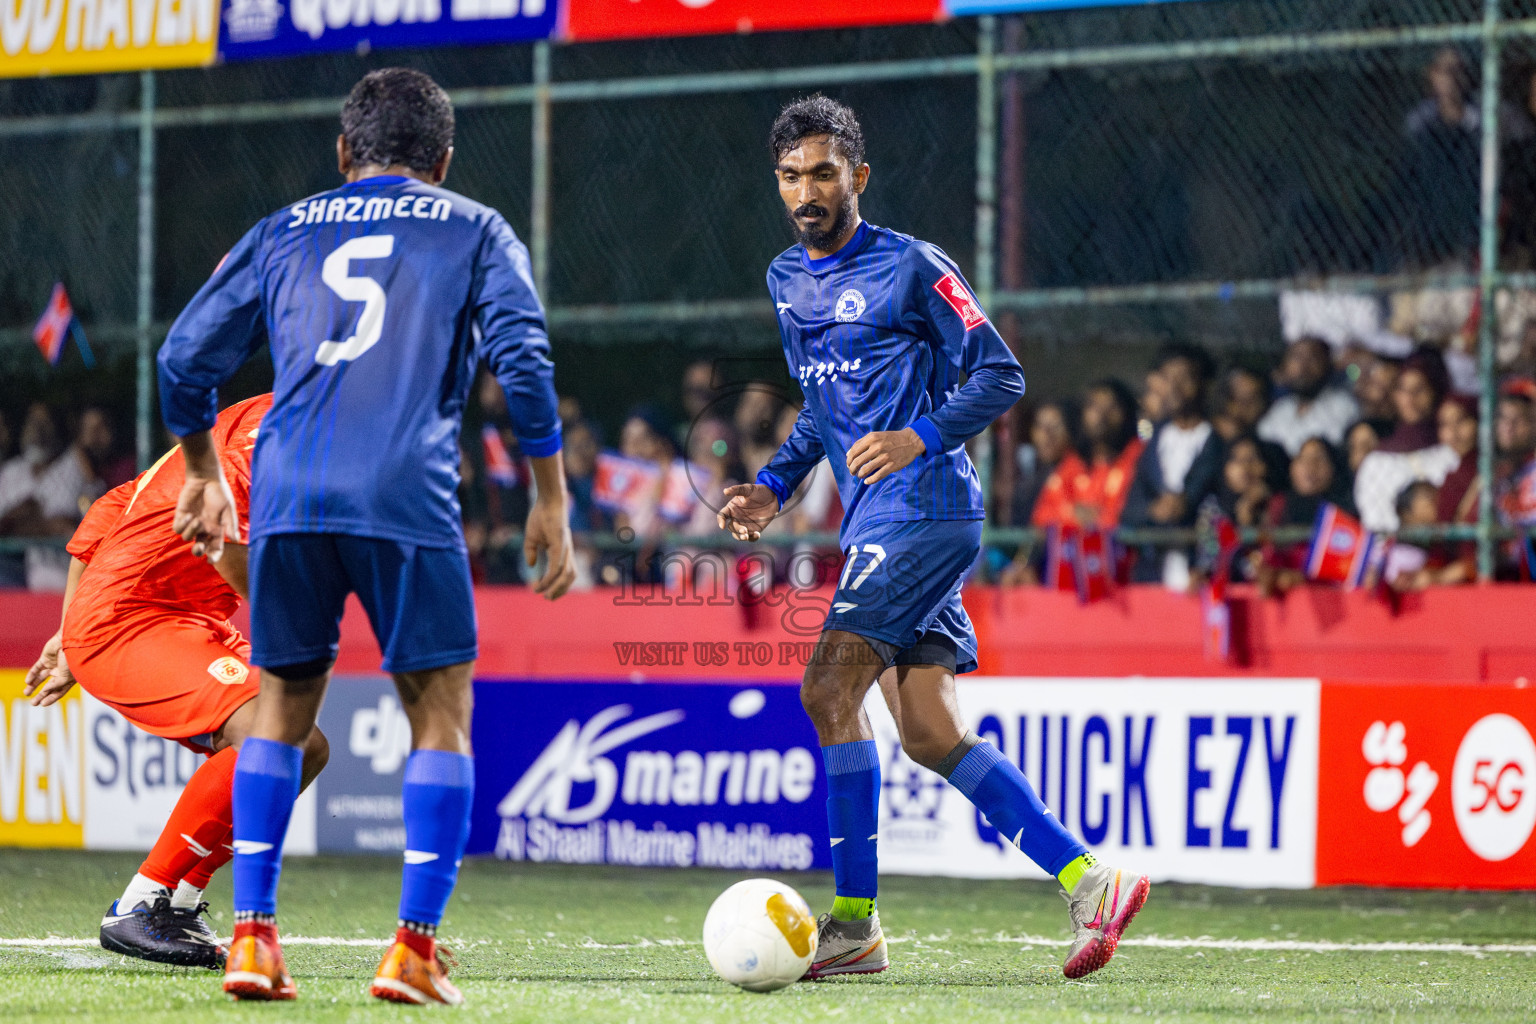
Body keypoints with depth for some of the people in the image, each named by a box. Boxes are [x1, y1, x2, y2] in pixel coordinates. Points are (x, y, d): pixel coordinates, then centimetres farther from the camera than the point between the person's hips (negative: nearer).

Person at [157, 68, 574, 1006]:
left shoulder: (283, 234, 23)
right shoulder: (475, 232, 17)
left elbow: (185, 362, 18)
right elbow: (523, 357, 2)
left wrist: (205, 474, 33)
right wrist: (552, 498, 7)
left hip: (288, 498, 3)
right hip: (408, 499, -3)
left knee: (283, 710, 17)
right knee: (441, 714, 7)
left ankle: (253, 935, 6)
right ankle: (415, 946, -3)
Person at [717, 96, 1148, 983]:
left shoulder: (909, 267, -8)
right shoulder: (788, 280, 16)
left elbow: (1000, 376, -8)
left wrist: (919, 438, -21)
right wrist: (774, 486, 16)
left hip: (923, 507, -9)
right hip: (875, 517, 9)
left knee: (829, 685, -16)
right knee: (929, 734, 3)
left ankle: (855, 922, -12)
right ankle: (1088, 881, 7)